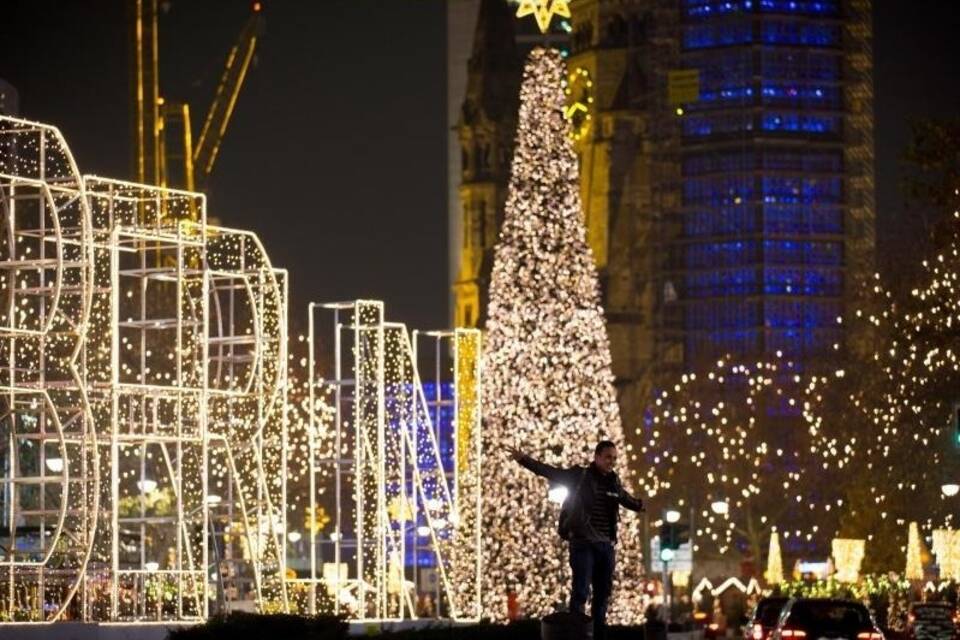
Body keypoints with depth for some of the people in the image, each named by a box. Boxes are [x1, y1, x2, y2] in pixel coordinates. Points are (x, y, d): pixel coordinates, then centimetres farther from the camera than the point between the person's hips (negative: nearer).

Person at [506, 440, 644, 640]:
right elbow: (549, 471, -13)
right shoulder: (579, 476, -5)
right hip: (583, 543, -6)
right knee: (580, 592, -11)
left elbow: (627, 500, 32)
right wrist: (524, 459, -24)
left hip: (606, 545, 6)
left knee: (603, 593, 12)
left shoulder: (614, 482, 10)